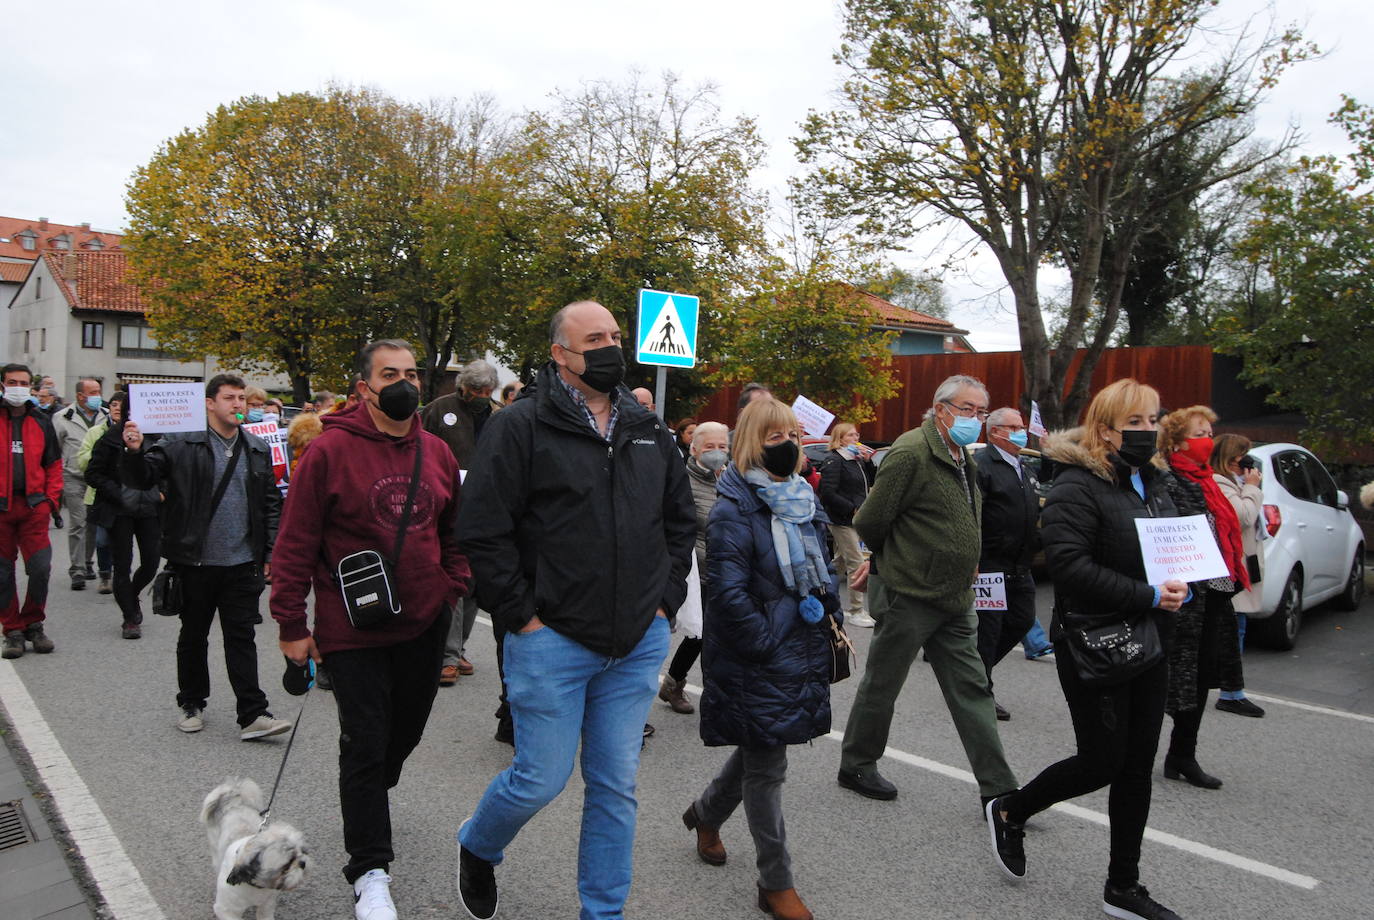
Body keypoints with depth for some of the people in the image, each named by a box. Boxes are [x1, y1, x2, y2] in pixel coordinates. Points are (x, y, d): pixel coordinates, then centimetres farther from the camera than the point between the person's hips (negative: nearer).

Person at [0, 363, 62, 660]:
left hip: (34, 505, 1)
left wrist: (52, 499, 2)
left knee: (40, 567, -5)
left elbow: (54, 464, 12)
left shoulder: (41, 421, 9)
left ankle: (33, 624, 12)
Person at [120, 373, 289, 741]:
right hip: (195, 562, -2)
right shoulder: (182, 445, -4)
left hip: (242, 564, 2)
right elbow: (141, 478, -7)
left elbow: (271, 504, 11)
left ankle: (253, 714, 6)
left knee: (242, 638, 4)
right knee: (193, 637, 14)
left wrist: (271, 552, 5)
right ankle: (192, 705, 31)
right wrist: (133, 452, -29)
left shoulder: (258, 450, 8)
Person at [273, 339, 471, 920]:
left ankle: (367, 802, 49)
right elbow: (296, 542, -10)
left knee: (406, 730, 20)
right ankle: (369, 872, 15)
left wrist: (453, 586, 4)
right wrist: (291, 626, -9)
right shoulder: (331, 450, -12)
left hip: (425, 624, 5)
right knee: (365, 743, 2)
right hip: (353, 629, -5)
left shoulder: (437, 453, 4)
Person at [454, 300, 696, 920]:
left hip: (639, 642, 5)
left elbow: (681, 520, 18)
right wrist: (521, 614, -11)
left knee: (616, 786, 12)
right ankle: (476, 848, 37)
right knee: (541, 779, 4)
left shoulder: (649, 432, 10)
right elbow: (483, 529, -11)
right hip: (553, 639, -5)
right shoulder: (521, 426, -7)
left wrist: (666, 599, 9)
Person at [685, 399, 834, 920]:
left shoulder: (804, 501, 9)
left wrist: (826, 612, 11)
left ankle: (705, 814, 47)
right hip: (757, 660, -8)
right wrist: (767, 642, -19)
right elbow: (728, 593, -22)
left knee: (760, 752, 21)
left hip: (800, 652, 8)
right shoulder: (735, 510, -16)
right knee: (766, 769, 4)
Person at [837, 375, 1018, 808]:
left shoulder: (962, 457, 11)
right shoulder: (911, 452, -19)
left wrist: (966, 562, 13)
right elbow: (870, 521, -16)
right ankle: (856, 766, 28)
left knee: (972, 690, 8)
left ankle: (999, 788, 15)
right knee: (881, 686, 9)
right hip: (908, 594, -8)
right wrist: (895, 559, 0)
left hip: (954, 597, 8)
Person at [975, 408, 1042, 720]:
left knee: (1022, 621, 13)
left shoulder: (1024, 469, 17)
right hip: (990, 565, -9)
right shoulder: (982, 466, -13)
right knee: (988, 628, 0)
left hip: (1020, 567, 9)